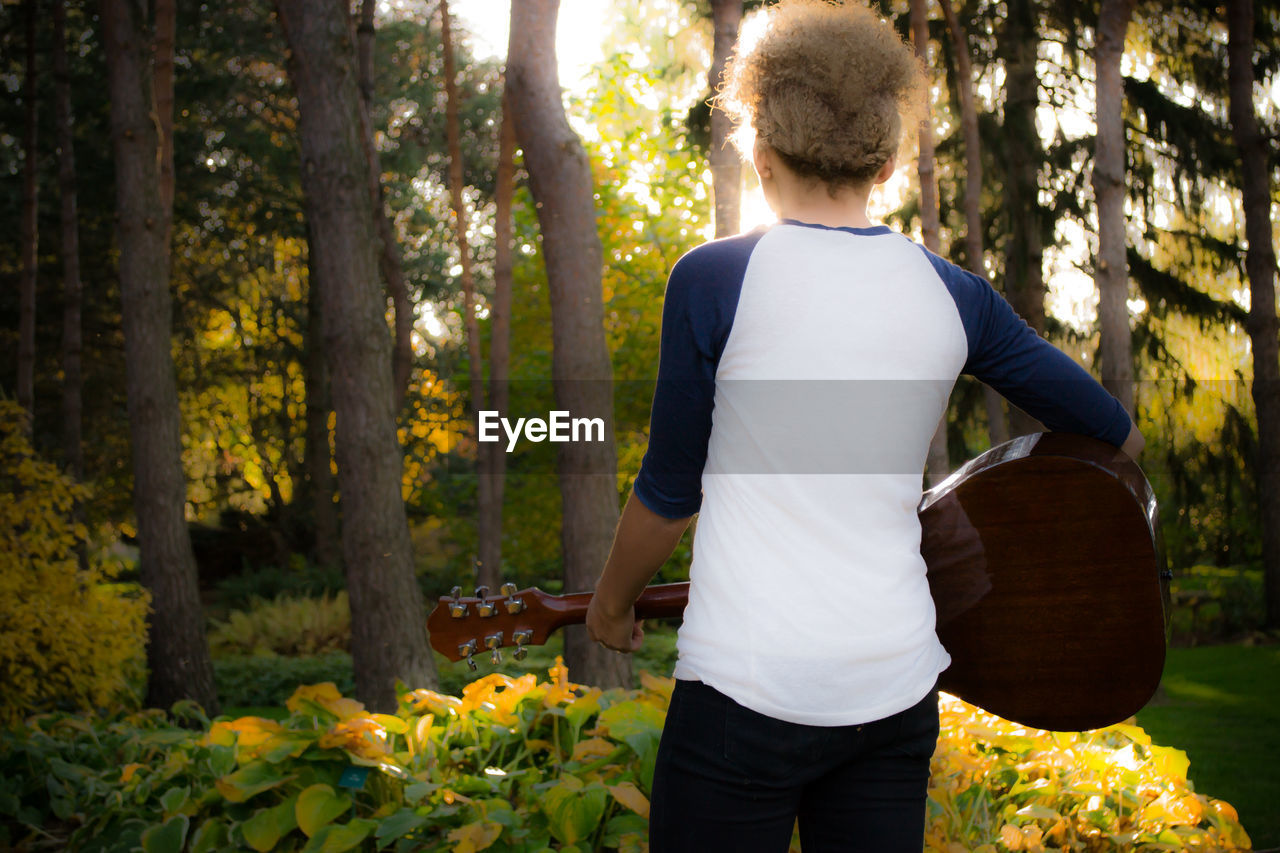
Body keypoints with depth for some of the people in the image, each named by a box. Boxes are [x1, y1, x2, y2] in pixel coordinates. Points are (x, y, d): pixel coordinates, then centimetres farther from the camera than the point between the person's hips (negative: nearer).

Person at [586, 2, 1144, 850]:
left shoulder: (712, 279, -8)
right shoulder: (951, 293, 5)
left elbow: (670, 489, 0)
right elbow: (1118, 432, 18)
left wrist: (612, 602, 18)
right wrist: (1124, 437, 42)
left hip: (750, 681, -4)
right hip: (896, 685, 4)